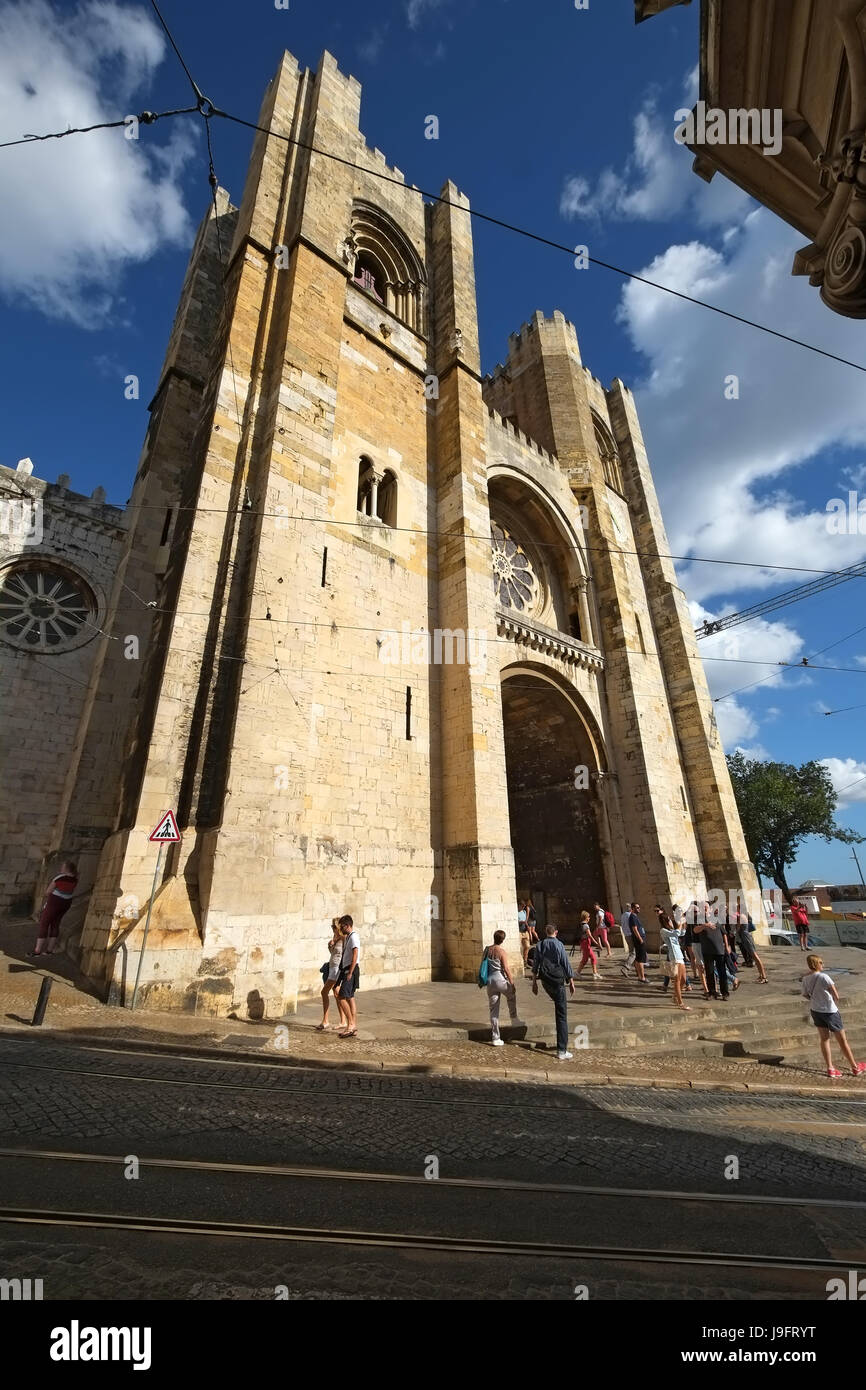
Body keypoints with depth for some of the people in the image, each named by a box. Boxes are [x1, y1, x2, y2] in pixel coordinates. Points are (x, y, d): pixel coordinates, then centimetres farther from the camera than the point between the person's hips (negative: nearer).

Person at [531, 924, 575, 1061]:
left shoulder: (539, 945, 1)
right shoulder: (559, 945, -11)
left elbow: (535, 965, 4)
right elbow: (566, 964, -8)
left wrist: (534, 982, 12)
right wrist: (571, 982, 3)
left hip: (545, 981, 4)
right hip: (558, 980, -4)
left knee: (557, 1001, 32)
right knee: (562, 1016, 2)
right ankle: (562, 1051, 2)